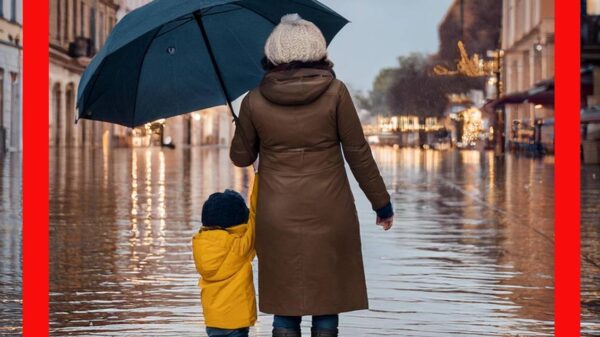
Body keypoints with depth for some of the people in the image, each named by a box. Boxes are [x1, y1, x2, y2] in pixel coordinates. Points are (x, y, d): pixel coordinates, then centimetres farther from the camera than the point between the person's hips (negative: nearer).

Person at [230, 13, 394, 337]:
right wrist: (381, 202, 6)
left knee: (284, 308, 9)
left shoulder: (254, 101, -4)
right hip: (329, 215, -1)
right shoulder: (335, 92, -7)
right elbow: (358, 153, -4)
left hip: (278, 219, 1)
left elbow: (241, 157, 8)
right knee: (327, 303, 9)